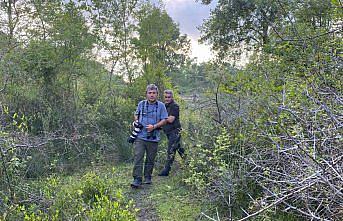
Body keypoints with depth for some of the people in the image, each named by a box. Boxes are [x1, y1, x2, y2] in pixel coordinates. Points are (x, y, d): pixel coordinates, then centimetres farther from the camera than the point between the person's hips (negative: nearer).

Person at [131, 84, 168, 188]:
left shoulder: (161, 105, 0)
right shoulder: (141, 104, 6)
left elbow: (164, 120, 0)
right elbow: (136, 114, 23)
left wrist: (154, 126, -13)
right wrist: (136, 122, 3)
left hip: (153, 138, 0)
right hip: (140, 136, 1)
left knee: (150, 159, 10)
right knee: (138, 158, -7)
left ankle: (147, 177, 28)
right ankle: (137, 179, -3)